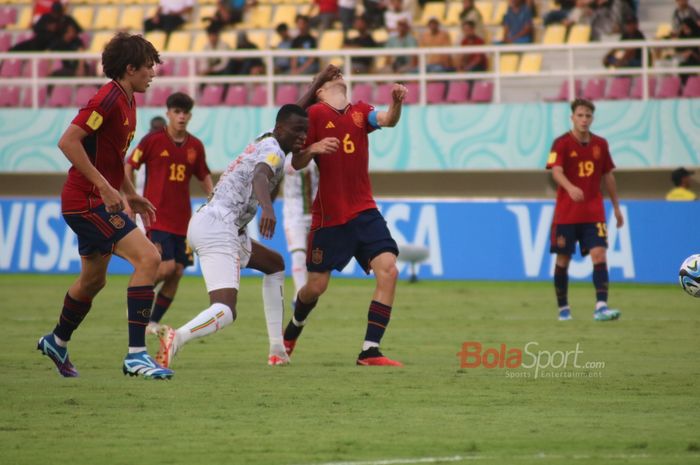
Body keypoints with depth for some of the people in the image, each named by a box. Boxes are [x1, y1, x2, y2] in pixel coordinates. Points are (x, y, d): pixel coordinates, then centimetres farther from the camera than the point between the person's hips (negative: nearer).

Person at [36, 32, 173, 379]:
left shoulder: (126, 102, 13)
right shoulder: (109, 98, -17)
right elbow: (68, 141, -25)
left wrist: (131, 195, 20)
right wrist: (105, 187, -26)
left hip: (97, 201, 11)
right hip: (88, 201, -11)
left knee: (93, 280, 23)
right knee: (148, 258, -20)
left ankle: (57, 342, 45)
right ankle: (136, 356, -23)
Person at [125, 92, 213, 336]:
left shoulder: (195, 146, 7)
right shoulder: (153, 140, -5)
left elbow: (204, 177, 19)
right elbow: (128, 166, 0)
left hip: (182, 219, 5)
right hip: (156, 216, -5)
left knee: (177, 272, 1)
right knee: (166, 266, -18)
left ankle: (153, 323, 13)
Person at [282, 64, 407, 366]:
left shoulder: (360, 112, 8)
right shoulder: (315, 114, -2)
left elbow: (388, 120, -13)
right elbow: (296, 163, -2)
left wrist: (397, 103, -34)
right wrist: (313, 148, -23)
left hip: (364, 211, 3)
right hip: (328, 215, -3)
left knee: (388, 270, -15)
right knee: (316, 286, 5)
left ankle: (369, 352, -13)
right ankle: (292, 332, 38)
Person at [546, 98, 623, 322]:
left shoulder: (600, 144, 7)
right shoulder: (562, 143, -7)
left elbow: (608, 176, 16)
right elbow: (556, 171, -21)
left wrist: (616, 207, 17)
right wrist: (570, 188, -41)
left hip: (594, 213, 3)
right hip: (566, 212, -3)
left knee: (599, 255, -12)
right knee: (563, 259, 4)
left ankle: (601, 306, -19)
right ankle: (563, 308, 18)